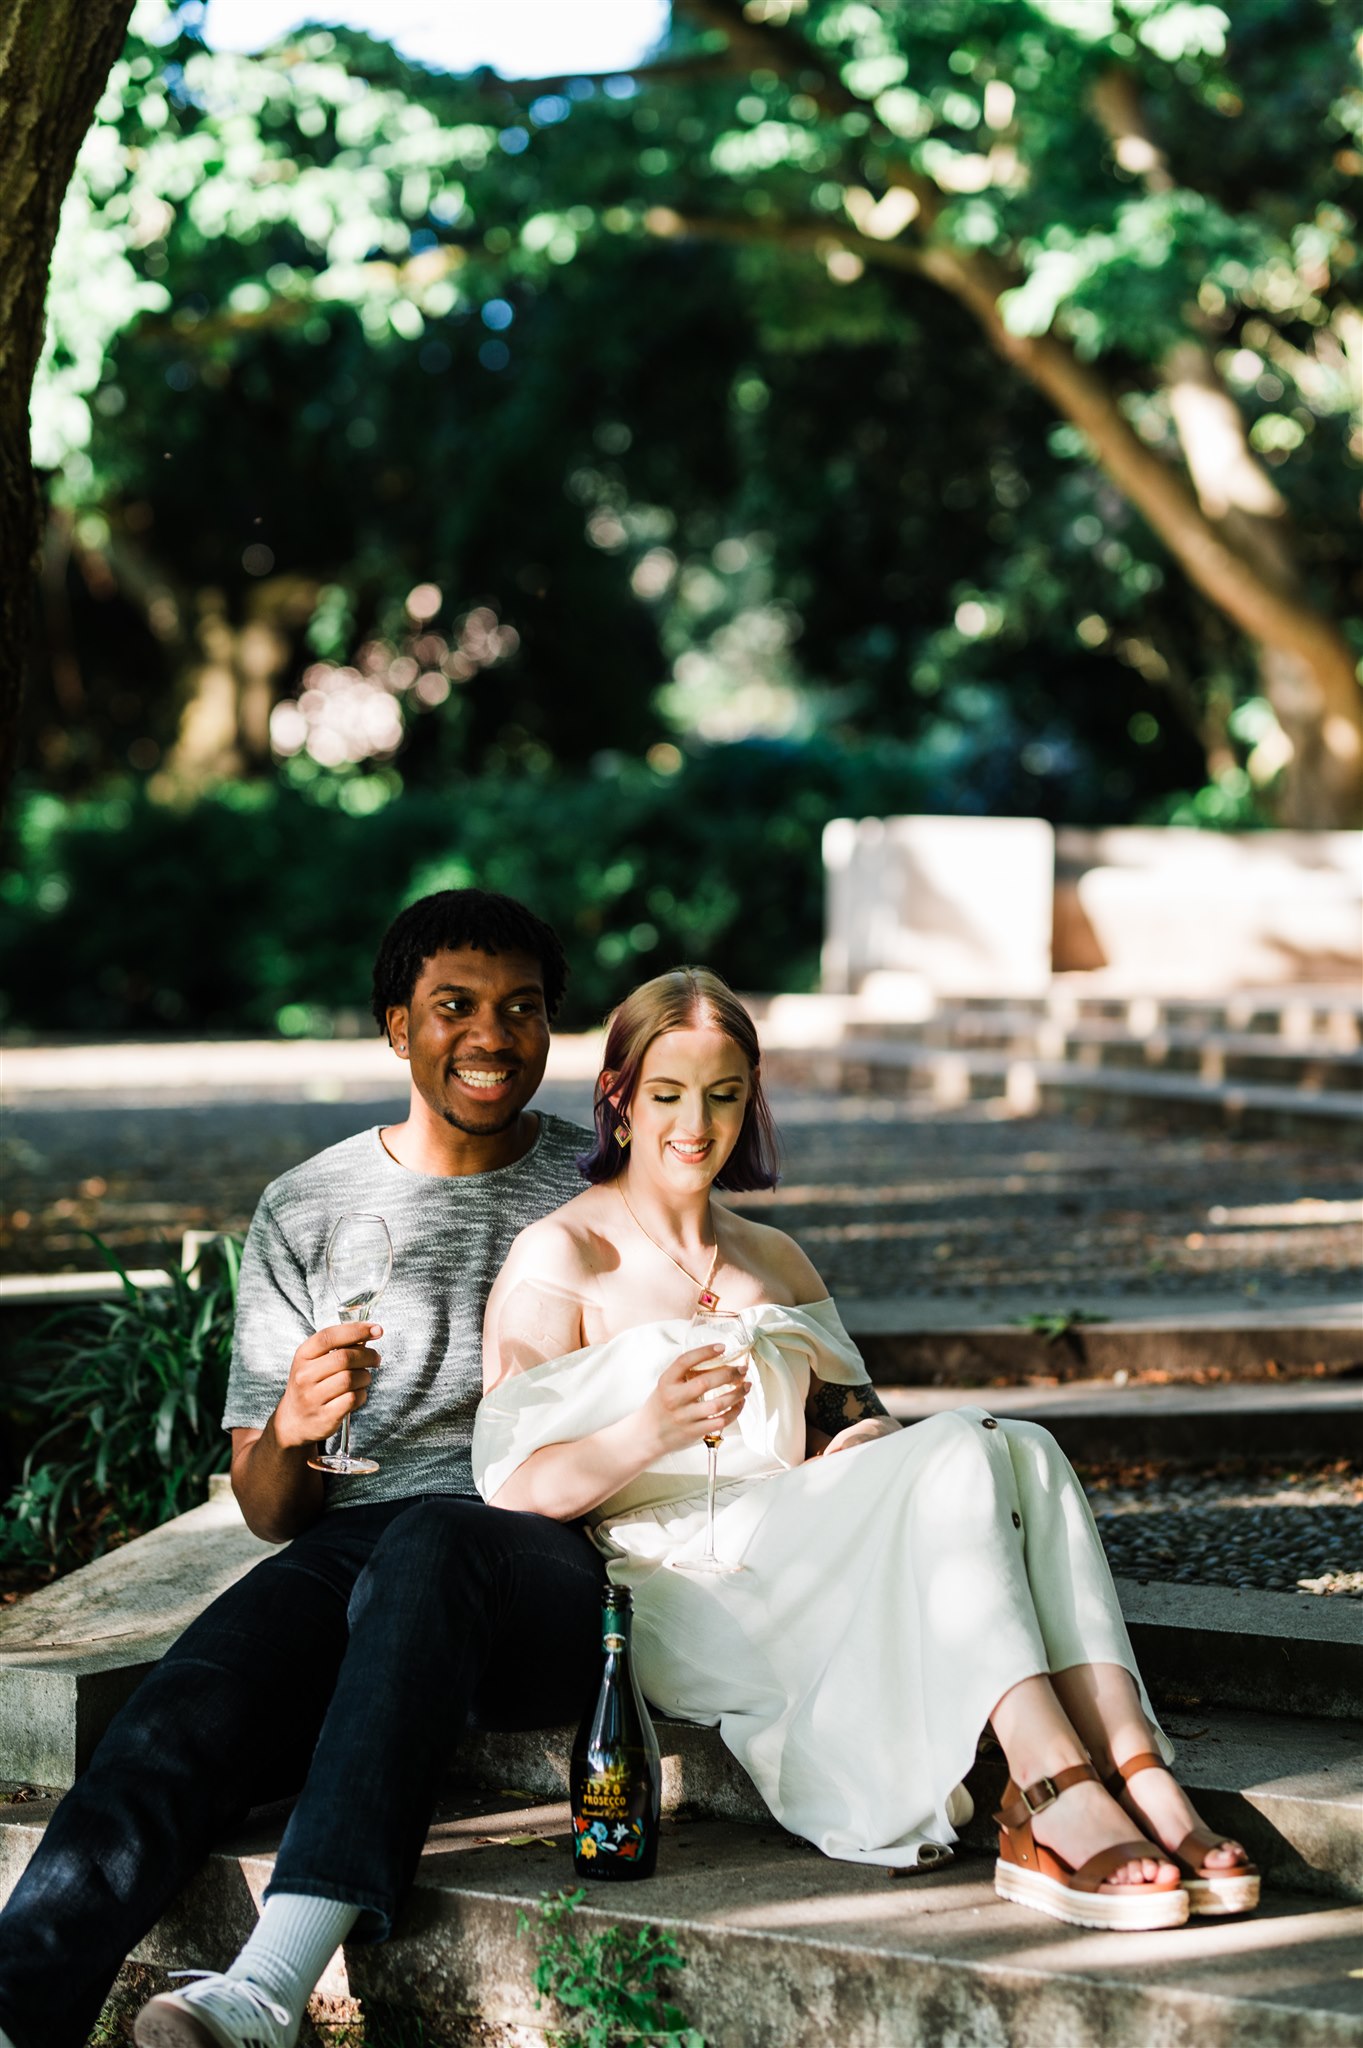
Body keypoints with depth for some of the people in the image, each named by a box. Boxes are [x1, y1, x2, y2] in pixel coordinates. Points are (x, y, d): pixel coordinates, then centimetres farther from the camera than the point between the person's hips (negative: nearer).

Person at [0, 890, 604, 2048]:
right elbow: (269, 1511, 15)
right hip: (349, 1553, 2)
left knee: (427, 1543, -39)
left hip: (547, 1567, -2)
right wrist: (293, 1430, -9)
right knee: (178, 1724, -31)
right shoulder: (307, 1211, 17)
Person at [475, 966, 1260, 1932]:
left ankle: (1137, 1778, -42)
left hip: (801, 1564, 6)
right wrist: (652, 1430, -24)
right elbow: (514, 1486, -6)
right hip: (673, 1591, -6)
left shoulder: (777, 1261, 23)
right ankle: (1061, 1804, -45)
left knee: (1024, 1450, -25)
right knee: (962, 1450, -29)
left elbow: (856, 1420, 23)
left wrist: (866, 1441, -2)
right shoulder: (563, 1256, 2)